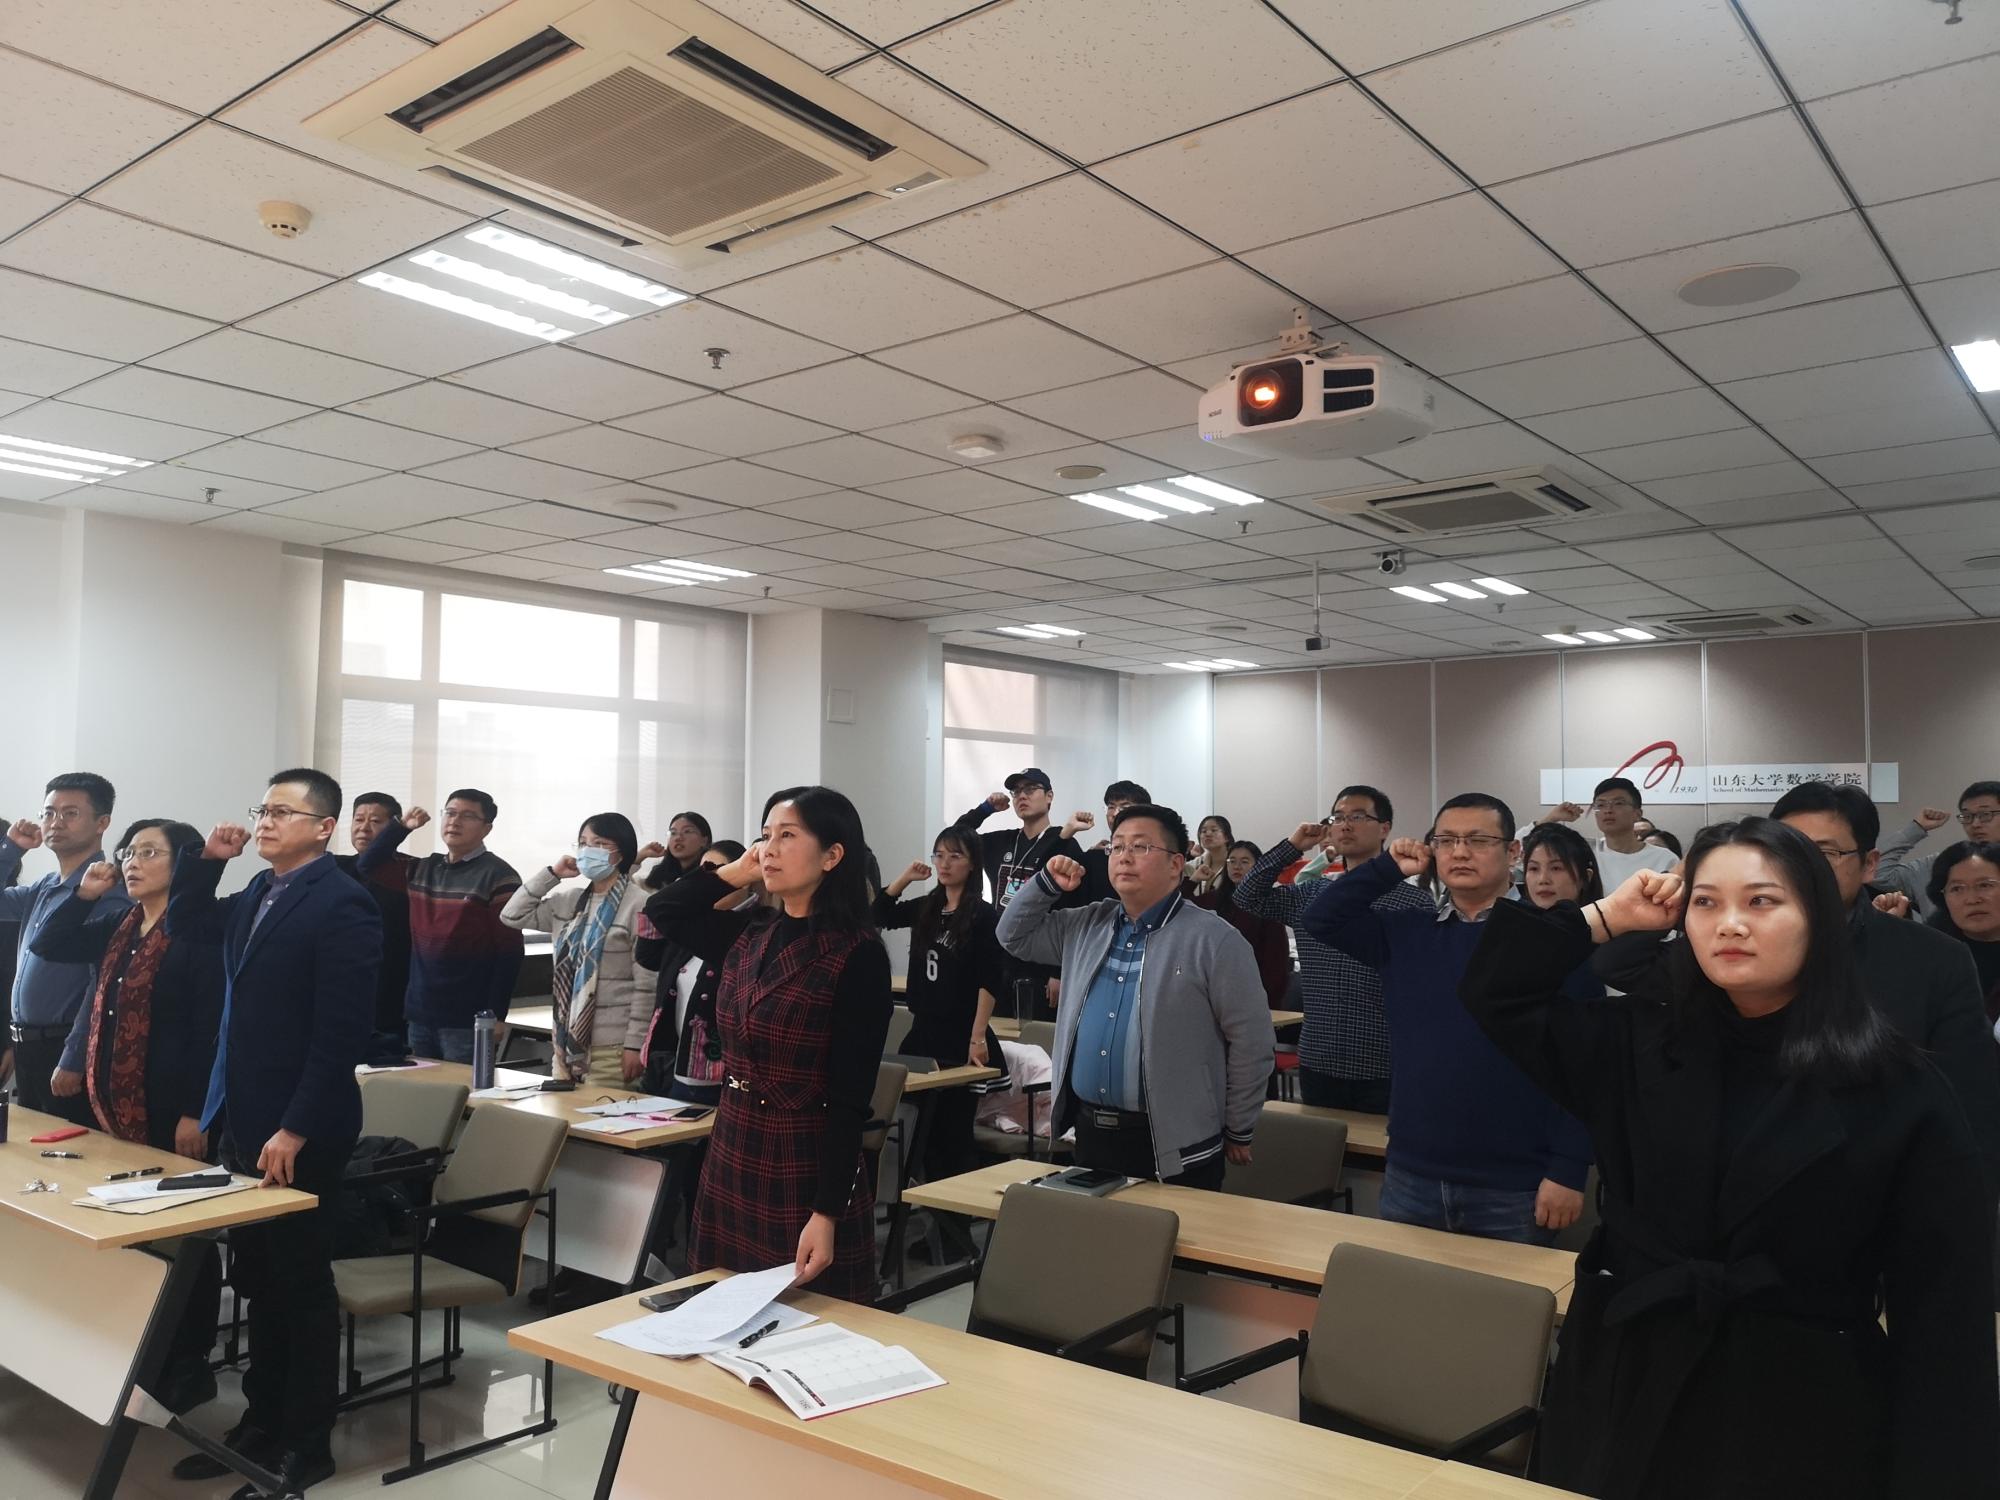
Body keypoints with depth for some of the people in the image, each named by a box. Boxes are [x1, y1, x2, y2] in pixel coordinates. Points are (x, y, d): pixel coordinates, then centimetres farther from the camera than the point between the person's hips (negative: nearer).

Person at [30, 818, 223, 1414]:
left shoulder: (201, 932, -14)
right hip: (112, 1105, 8)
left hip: (171, 1111, -8)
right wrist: (84, 894, 4)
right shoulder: (119, 929, 12)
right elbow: (47, 945, 18)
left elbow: (211, 1029, -17)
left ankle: (189, 1365, 13)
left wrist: (196, 1113, -20)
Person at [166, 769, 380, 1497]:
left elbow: (340, 1032, -20)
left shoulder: (342, 904, -17)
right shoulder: (258, 891, 9)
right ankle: (262, 1422, 30)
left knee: (301, 1284, 5)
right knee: (257, 1280, 16)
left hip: (297, 1126, -8)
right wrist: (208, 858, 7)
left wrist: (295, 1129, -20)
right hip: (243, 1115, 8)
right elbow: (184, 926, 24)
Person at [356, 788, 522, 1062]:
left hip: (466, 1019, -6)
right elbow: (366, 868, 19)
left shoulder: (497, 876, -9)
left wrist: (495, 1015, -15)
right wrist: (400, 826, 7)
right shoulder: (423, 870, 11)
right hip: (420, 1014, 6)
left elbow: (509, 952, -12)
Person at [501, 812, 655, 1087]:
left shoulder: (639, 904, -11)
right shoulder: (569, 902, 11)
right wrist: (550, 874, 5)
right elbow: (512, 916, 12)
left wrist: (636, 1045, -15)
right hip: (568, 1039, 7)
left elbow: (647, 982, -13)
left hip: (612, 1046, -7)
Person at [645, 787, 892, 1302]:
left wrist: (827, 1213, -19)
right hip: (732, 1156, 6)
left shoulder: (858, 955, -15)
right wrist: (737, 872, 8)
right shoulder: (749, 935, 4)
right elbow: (661, 911, 20)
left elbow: (850, 1098, -16)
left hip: (806, 1168, -6)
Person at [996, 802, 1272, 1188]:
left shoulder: (1214, 939, -10)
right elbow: (1015, 936, 20)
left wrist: (1238, 1132, -4)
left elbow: (1251, 1041, -9)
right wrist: (1047, 883, 3)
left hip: (1174, 1146, -6)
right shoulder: (1088, 927, 9)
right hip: (1090, 1131, 6)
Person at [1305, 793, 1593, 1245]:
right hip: (1410, 1179, 4)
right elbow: (1322, 919, 6)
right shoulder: (1406, 934, 7)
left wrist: (1568, 1171, -14)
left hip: (1512, 1189, -4)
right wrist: (1388, 869, -2)